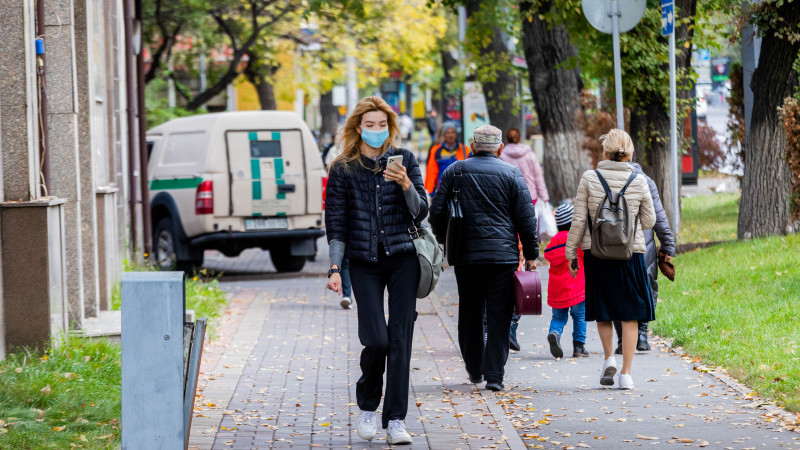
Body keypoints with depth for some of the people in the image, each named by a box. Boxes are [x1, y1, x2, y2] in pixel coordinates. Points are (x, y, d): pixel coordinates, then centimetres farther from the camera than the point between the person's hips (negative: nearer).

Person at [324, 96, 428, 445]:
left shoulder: (404, 160, 5)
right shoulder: (343, 169, 4)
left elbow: (421, 213, 1)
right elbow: (336, 223, 4)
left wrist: (407, 185, -17)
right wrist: (335, 267, -5)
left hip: (402, 258, 1)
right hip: (364, 262, -1)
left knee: (400, 337, -3)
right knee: (375, 338, -10)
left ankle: (395, 420, 2)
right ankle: (367, 406, 16)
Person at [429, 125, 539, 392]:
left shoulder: (454, 171, 5)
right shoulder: (511, 174, 0)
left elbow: (437, 211, 5)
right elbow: (526, 217, -1)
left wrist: (445, 241, 20)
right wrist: (531, 255, 6)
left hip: (465, 255, 2)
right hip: (503, 255, -2)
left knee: (470, 315, 14)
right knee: (499, 317, 0)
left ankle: (474, 370, 22)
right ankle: (494, 374, -6)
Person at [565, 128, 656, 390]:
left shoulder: (589, 179, -6)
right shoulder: (639, 181, -3)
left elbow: (579, 220, -4)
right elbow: (649, 221, 4)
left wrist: (571, 253, 4)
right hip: (631, 252, 0)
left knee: (602, 309, 19)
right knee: (629, 313, 5)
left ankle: (609, 358, 5)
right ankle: (626, 373, 2)